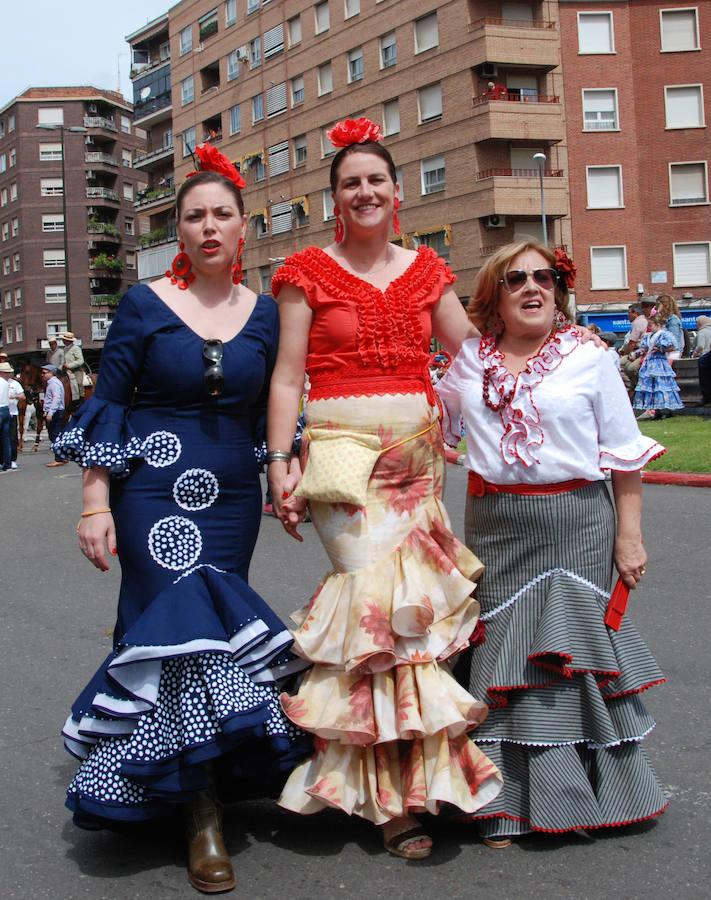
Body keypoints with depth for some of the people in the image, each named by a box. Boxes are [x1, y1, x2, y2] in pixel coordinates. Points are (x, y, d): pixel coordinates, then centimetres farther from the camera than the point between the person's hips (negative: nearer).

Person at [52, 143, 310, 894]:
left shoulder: (264, 313, 8)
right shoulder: (143, 305, -1)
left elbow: (273, 410, 13)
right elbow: (106, 408, -2)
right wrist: (95, 503, -8)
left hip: (232, 495, 3)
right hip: (154, 492, -3)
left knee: (215, 629, 7)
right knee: (181, 629, -11)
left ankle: (211, 775, 26)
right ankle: (203, 814, -3)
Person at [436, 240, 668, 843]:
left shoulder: (589, 358, -2)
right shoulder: (472, 361, 6)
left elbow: (625, 453, 0)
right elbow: (436, 420, 22)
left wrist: (629, 535, -4)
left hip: (576, 521, -3)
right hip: (494, 523, 3)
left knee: (571, 642, 0)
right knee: (502, 649, 6)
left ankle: (580, 791, 19)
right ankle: (509, 799, 18)